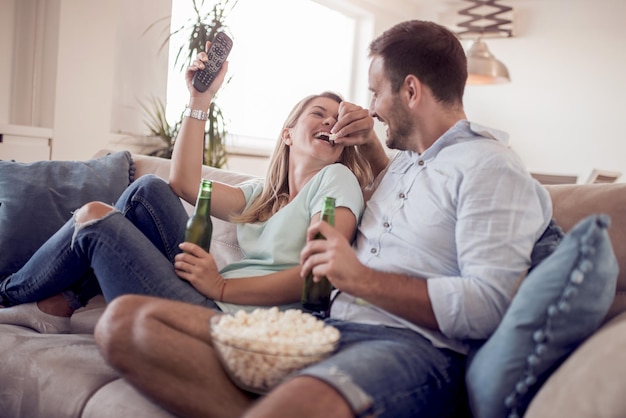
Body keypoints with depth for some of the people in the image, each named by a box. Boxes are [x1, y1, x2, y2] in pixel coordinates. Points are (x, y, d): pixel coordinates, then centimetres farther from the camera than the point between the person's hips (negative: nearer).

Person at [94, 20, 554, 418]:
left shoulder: (491, 168, -2)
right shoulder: (410, 157, 25)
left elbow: (490, 305, -14)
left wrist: (361, 278, -13)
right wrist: (371, 147, 34)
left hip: (412, 344, -9)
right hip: (325, 327, 10)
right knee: (124, 321, -12)